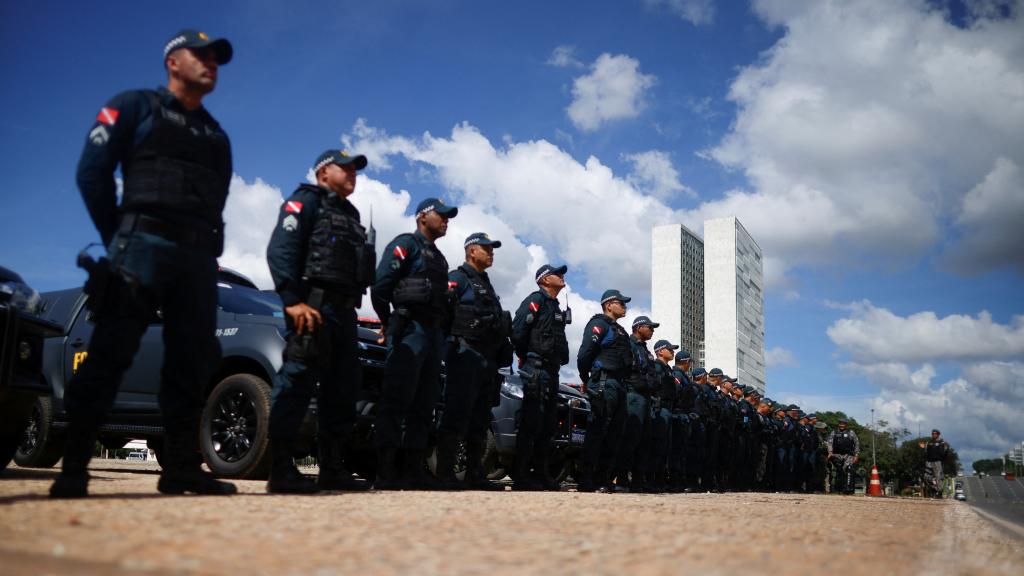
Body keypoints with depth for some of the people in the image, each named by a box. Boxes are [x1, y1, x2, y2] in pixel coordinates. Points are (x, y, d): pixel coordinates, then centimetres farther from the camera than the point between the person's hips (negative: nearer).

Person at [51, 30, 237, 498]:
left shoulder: (216, 136, 25)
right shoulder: (135, 106, 10)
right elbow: (92, 171, 1)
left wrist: (206, 250, 7)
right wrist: (118, 239, -1)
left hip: (198, 256, 5)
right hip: (144, 244, -5)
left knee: (192, 363, 0)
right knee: (110, 353, -11)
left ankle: (181, 467, 3)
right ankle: (73, 465, -7)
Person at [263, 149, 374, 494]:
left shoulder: (350, 215, 29)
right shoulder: (306, 201, 3)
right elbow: (280, 249, -12)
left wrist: (351, 308, 14)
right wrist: (293, 300, -22)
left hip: (343, 310, 9)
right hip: (313, 307, -9)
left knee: (343, 387, 7)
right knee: (297, 381, -13)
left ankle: (332, 469, 13)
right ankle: (281, 471, -13)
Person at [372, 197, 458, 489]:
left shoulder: (439, 258, 27)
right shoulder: (406, 244, 1)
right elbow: (380, 285, -10)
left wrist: (440, 330, 10)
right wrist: (388, 322, -5)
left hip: (433, 334, 9)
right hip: (410, 331, -9)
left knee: (424, 405, 7)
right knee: (397, 401, -12)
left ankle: (413, 469, 11)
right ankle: (386, 472, -13)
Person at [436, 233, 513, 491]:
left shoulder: (486, 285, 28)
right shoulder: (458, 278, 1)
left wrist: (499, 357, 16)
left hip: (487, 360, 9)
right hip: (466, 355, -9)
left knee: (480, 420, 9)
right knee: (457, 415, -11)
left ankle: (475, 475, 13)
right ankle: (445, 474, -10)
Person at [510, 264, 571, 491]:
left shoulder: (557, 308, 22)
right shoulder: (536, 300, -5)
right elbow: (518, 331, -15)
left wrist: (560, 359, 8)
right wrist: (524, 357, -6)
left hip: (552, 371, 9)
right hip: (536, 370, -9)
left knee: (548, 424, 10)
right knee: (531, 422, -11)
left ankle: (541, 473, 16)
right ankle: (521, 475, -9)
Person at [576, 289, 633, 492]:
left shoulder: (619, 331, 26)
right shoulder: (599, 324, -3)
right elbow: (584, 354, -13)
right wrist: (586, 380, -4)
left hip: (618, 385, 10)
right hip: (604, 384, -10)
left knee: (612, 434, 9)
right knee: (597, 431, -12)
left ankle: (601, 478, 14)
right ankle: (586, 481, -11)